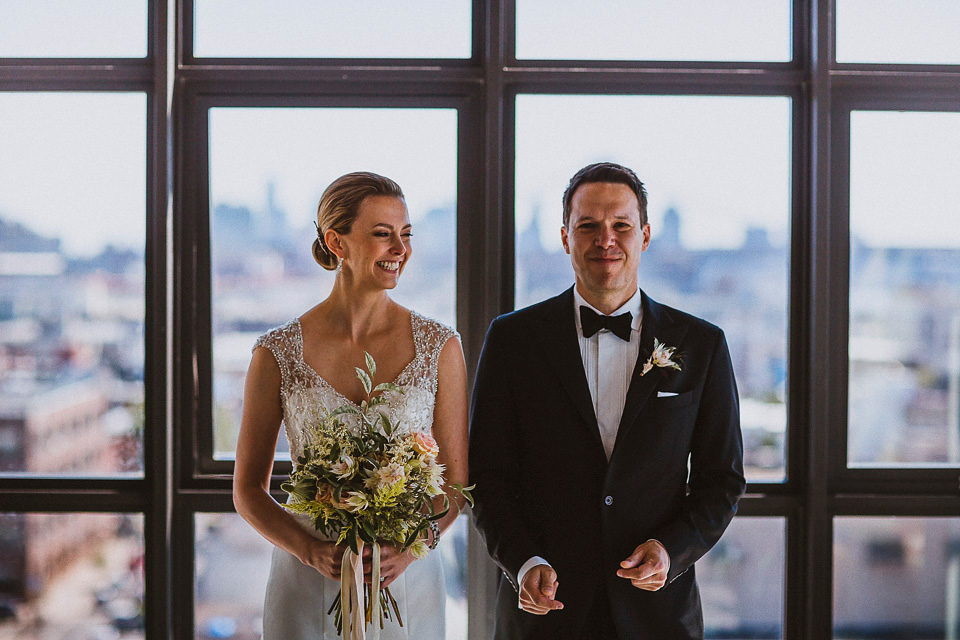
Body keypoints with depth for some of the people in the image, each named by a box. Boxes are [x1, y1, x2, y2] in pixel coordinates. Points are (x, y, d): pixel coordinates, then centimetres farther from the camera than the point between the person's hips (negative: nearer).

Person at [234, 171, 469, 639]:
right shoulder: (279, 353, -4)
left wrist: (408, 548, -15)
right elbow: (248, 488, 1)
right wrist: (313, 551, -15)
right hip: (306, 590, -1)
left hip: (406, 585, 1)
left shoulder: (439, 346, -2)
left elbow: (455, 483, 2)